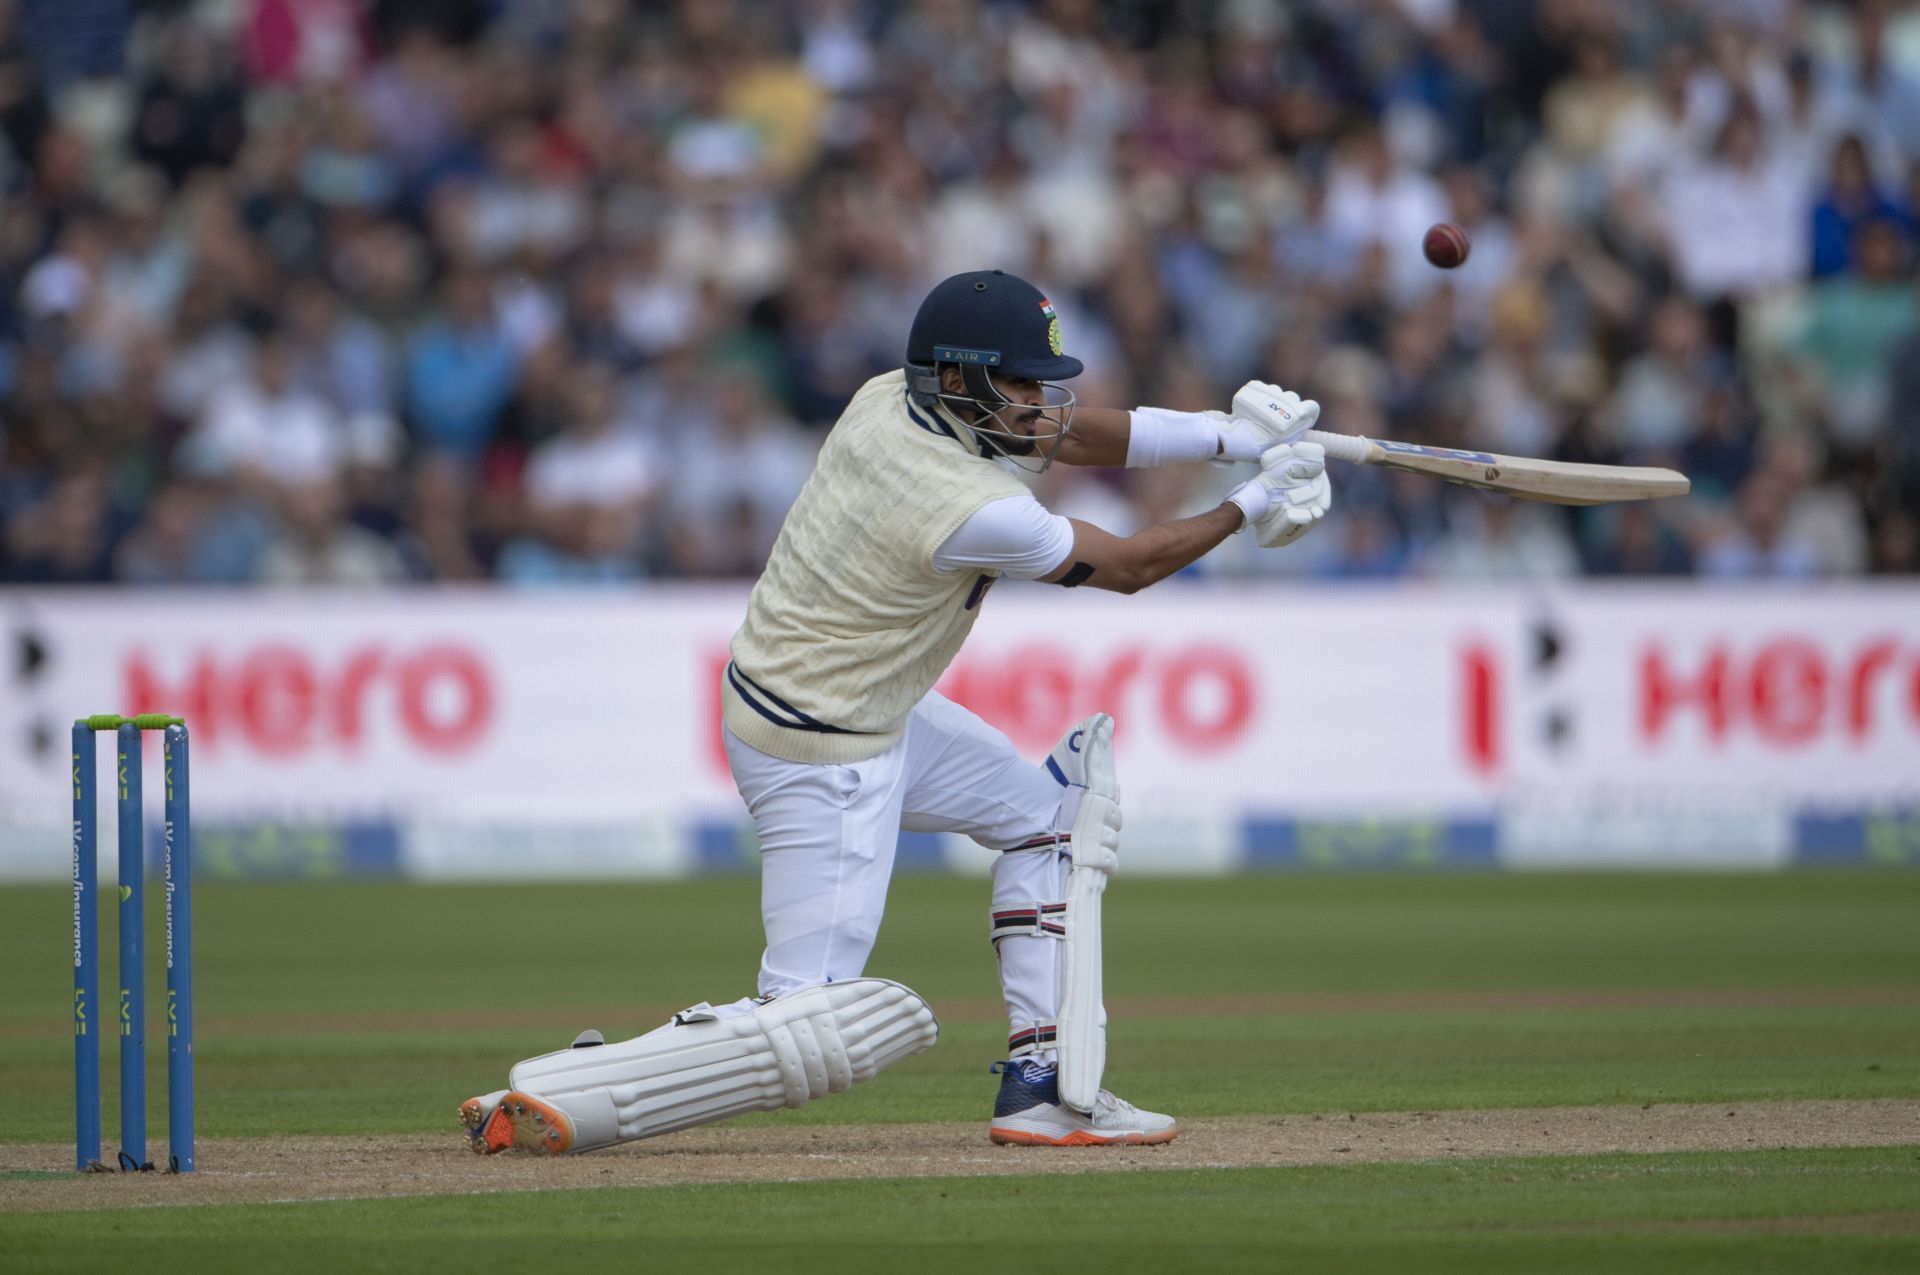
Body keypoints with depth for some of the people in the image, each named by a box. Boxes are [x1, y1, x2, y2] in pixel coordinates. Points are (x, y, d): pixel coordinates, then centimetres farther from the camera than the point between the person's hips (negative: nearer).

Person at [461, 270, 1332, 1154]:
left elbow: (1068, 432, 7)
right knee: (813, 1030, -10)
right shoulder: (976, 513, -27)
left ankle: (1044, 1088, 18)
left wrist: (1227, 434, -1)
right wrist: (1250, 509, 3)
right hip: (824, 762, -10)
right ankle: (549, 1098, -12)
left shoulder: (884, 402, -4)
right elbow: (1128, 566, -11)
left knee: (1048, 814, 20)